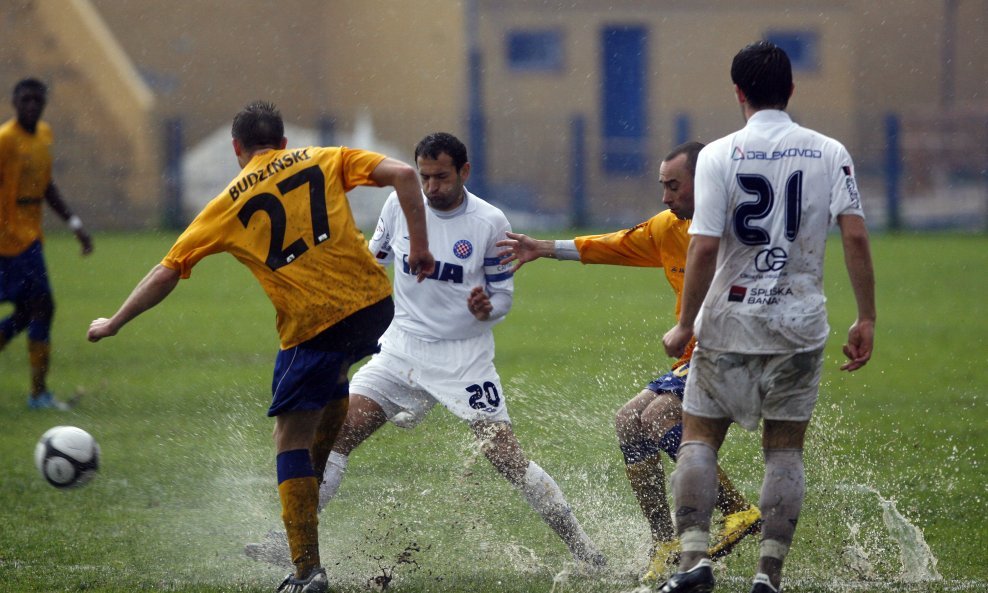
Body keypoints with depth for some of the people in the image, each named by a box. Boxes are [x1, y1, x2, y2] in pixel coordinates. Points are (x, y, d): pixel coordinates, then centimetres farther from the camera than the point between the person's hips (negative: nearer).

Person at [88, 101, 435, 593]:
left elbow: (166, 273, 11)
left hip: (312, 326, -4)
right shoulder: (325, 160, 14)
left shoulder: (228, 205, 10)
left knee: (291, 440, 5)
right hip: (375, 305, 4)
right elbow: (402, 174, 1)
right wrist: (419, 246, 6)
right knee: (332, 376, 35)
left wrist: (112, 324, 23)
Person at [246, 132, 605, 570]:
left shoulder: (490, 223, -9)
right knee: (340, 431, -9)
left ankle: (581, 548, -2)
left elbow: (502, 293, -2)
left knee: (505, 456, -12)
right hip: (402, 348, 3)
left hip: (465, 355, -3)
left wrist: (487, 308, -22)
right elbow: (374, 258, 18)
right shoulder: (400, 204, -1)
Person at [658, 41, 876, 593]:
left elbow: (704, 248, -12)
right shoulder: (830, 154, -1)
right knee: (786, 449, 9)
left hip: (728, 324, -2)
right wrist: (867, 319, 0)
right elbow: (856, 237, -7)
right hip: (800, 327, 2)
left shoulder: (719, 155, -7)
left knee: (699, 438, 9)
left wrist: (685, 326, -3)